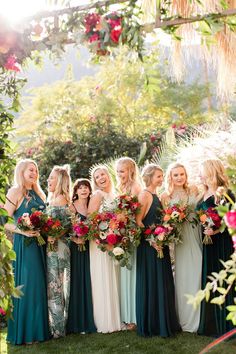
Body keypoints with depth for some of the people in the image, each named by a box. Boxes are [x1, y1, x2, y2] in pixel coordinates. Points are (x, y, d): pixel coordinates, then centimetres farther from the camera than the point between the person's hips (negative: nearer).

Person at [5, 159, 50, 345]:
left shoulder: (38, 193, 17)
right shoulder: (15, 192, -5)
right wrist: (22, 231, -22)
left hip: (40, 243, 7)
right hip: (24, 244, -7)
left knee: (39, 285, 9)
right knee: (26, 285, -4)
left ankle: (39, 328, 19)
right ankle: (24, 332, 8)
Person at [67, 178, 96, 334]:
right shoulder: (71, 206, -3)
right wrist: (75, 238, -23)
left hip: (90, 247, 4)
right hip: (76, 247, -4)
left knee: (89, 280, 7)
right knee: (78, 281, -1)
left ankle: (90, 319, 18)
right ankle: (78, 322, 8)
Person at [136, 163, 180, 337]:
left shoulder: (156, 195, 14)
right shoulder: (144, 195, -12)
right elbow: (138, 221, -18)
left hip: (159, 243, 9)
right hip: (149, 246, -9)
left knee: (163, 283, 13)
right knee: (151, 282, -1)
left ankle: (165, 321, 23)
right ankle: (151, 324, 10)